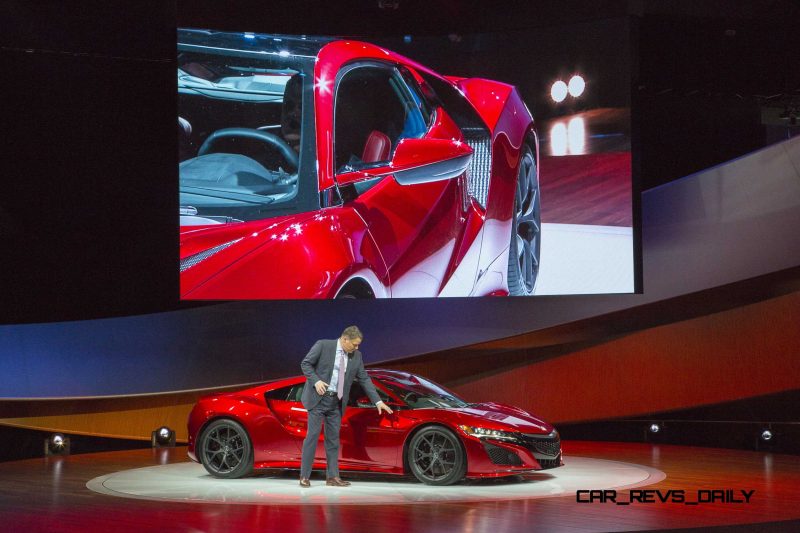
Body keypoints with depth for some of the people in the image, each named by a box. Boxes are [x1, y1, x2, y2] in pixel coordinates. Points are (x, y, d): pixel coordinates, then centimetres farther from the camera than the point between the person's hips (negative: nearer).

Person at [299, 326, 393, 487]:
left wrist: (378, 401, 4)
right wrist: (316, 381, -19)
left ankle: (333, 476, 8)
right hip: (318, 398, -5)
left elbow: (364, 379, 9)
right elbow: (305, 363, -5)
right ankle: (304, 476, -2)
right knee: (313, 436, -6)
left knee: (333, 438, 5)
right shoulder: (323, 346, -9)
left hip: (336, 402, 5)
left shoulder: (356, 356, 5)